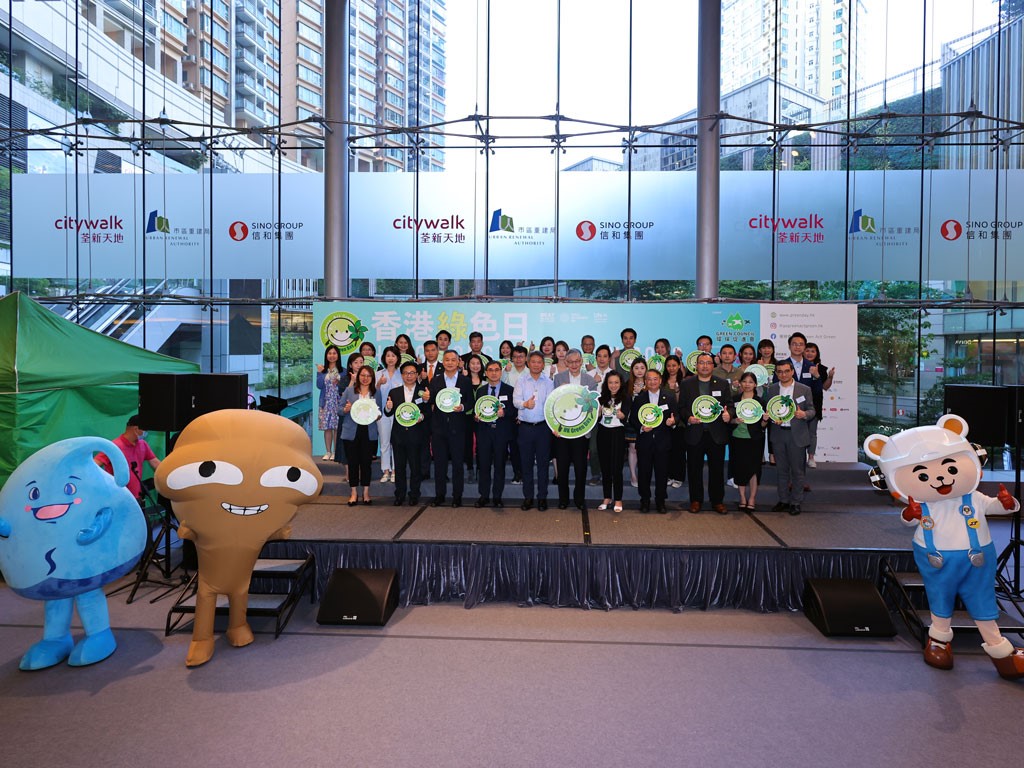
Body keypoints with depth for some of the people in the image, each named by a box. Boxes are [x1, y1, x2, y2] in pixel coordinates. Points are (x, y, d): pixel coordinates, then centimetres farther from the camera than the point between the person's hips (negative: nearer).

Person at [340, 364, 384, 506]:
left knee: (366, 462, 6)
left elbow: (380, 411, 12)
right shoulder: (349, 390, 3)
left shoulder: (376, 393, 8)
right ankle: (353, 493, 15)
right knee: (353, 462, 4)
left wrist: (377, 416, -10)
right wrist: (346, 409, -17)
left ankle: (366, 492, 17)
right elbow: (340, 409, 4)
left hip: (369, 433, 1)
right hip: (351, 432, -1)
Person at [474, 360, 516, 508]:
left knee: (499, 465, 3)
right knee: (483, 464, 3)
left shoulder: (509, 390, 3)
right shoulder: (480, 390, 13)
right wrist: (476, 416, -7)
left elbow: (514, 410, -1)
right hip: (484, 431, 2)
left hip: (501, 432, -2)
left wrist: (504, 412, -19)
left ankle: (497, 496, 13)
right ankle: (484, 495, 14)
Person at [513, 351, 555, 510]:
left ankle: (542, 497, 14)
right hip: (525, 427, 0)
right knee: (526, 463, 6)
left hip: (543, 427, 0)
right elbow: (515, 400, -8)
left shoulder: (548, 383, 6)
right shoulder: (521, 381, 6)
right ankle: (528, 496, 16)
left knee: (543, 463, 4)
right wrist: (525, 404, -31)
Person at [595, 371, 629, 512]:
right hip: (603, 433, 4)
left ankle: (618, 499, 10)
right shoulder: (602, 398, 6)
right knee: (605, 468, 9)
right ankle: (607, 497, 21)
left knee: (616, 468, -2)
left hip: (618, 434, -4)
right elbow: (597, 419, 5)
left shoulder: (626, 398, -4)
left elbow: (625, 420, -14)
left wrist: (621, 416, -32)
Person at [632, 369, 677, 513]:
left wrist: (673, 421, -17)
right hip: (644, 441, 0)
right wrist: (641, 427, -13)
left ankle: (660, 501, 18)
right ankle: (645, 500, 19)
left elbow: (676, 416, 5)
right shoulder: (638, 398, 7)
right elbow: (632, 418, 5)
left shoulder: (670, 398, 7)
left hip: (663, 441, 0)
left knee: (662, 472, 4)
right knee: (644, 472, 5)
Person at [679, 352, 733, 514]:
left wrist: (728, 414, -14)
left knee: (717, 469, 6)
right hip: (695, 433, 0)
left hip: (717, 434, 1)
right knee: (694, 469, 6)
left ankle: (717, 501, 18)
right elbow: (681, 407, 4)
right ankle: (696, 500, 18)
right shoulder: (686, 384, 6)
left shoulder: (723, 384, 9)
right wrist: (688, 417, -14)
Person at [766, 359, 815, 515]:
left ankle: (796, 503, 14)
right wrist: (772, 418, -10)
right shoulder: (771, 389, 7)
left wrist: (804, 414, -21)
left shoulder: (804, 389, 0)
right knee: (782, 470, 11)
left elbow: (812, 410, 1)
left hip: (797, 434, -2)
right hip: (778, 434, 3)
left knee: (797, 470, 4)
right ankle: (783, 500, 21)